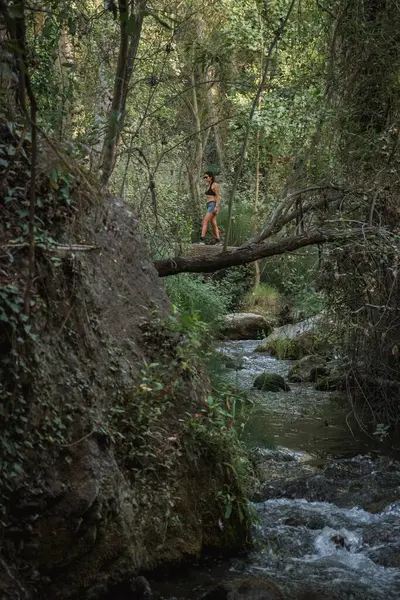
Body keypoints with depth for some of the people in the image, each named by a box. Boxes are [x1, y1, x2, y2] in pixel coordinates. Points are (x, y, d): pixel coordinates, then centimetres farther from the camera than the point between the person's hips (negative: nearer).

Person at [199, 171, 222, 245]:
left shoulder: (215, 185, -6)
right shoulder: (208, 186, 19)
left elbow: (217, 196, -11)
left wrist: (216, 206, -20)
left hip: (213, 205, -9)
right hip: (209, 205, 9)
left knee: (205, 221, -17)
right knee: (214, 224, 5)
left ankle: (202, 240, -24)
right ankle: (218, 241, 5)